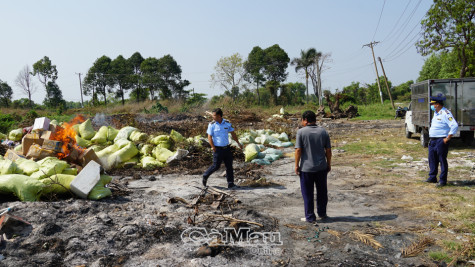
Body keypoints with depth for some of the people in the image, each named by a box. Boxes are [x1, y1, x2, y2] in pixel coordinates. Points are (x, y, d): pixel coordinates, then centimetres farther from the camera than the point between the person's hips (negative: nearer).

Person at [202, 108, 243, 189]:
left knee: (229, 166, 4)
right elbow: (209, 137, -7)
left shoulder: (227, 123, 2)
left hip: (226, 148, 4)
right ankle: (205, 176, 24)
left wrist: (238, 143, 15)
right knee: (216, 166, -1)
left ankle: (231, 184, 11)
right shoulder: (212, 124, -7)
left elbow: (233, 133, 13)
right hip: (218, 149, -4)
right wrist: (214, 149, -12)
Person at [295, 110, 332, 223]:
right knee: (322, 191, 18)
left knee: (308, 194, 6)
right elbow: (328, 150, 3)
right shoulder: (323, 132, 1)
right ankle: (322, 213, 30)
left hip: (306, 168, -4)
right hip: (321, 167, 4)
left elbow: (298, 150, -13)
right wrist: (329, 164, 13)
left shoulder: (301, 132, -11)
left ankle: (310, 217, 11)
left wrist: (297, 165, -4)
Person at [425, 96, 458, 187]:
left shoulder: (445, 113, -14)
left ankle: (443, 180, 5)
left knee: (442, 160, -2)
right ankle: (432, 178, 24)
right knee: (432, 159, 14)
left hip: (441, 141, -9)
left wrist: (447, 138, -20)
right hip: (432, 141, 9)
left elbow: (455, 126, -22)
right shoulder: (436, 113, 15)